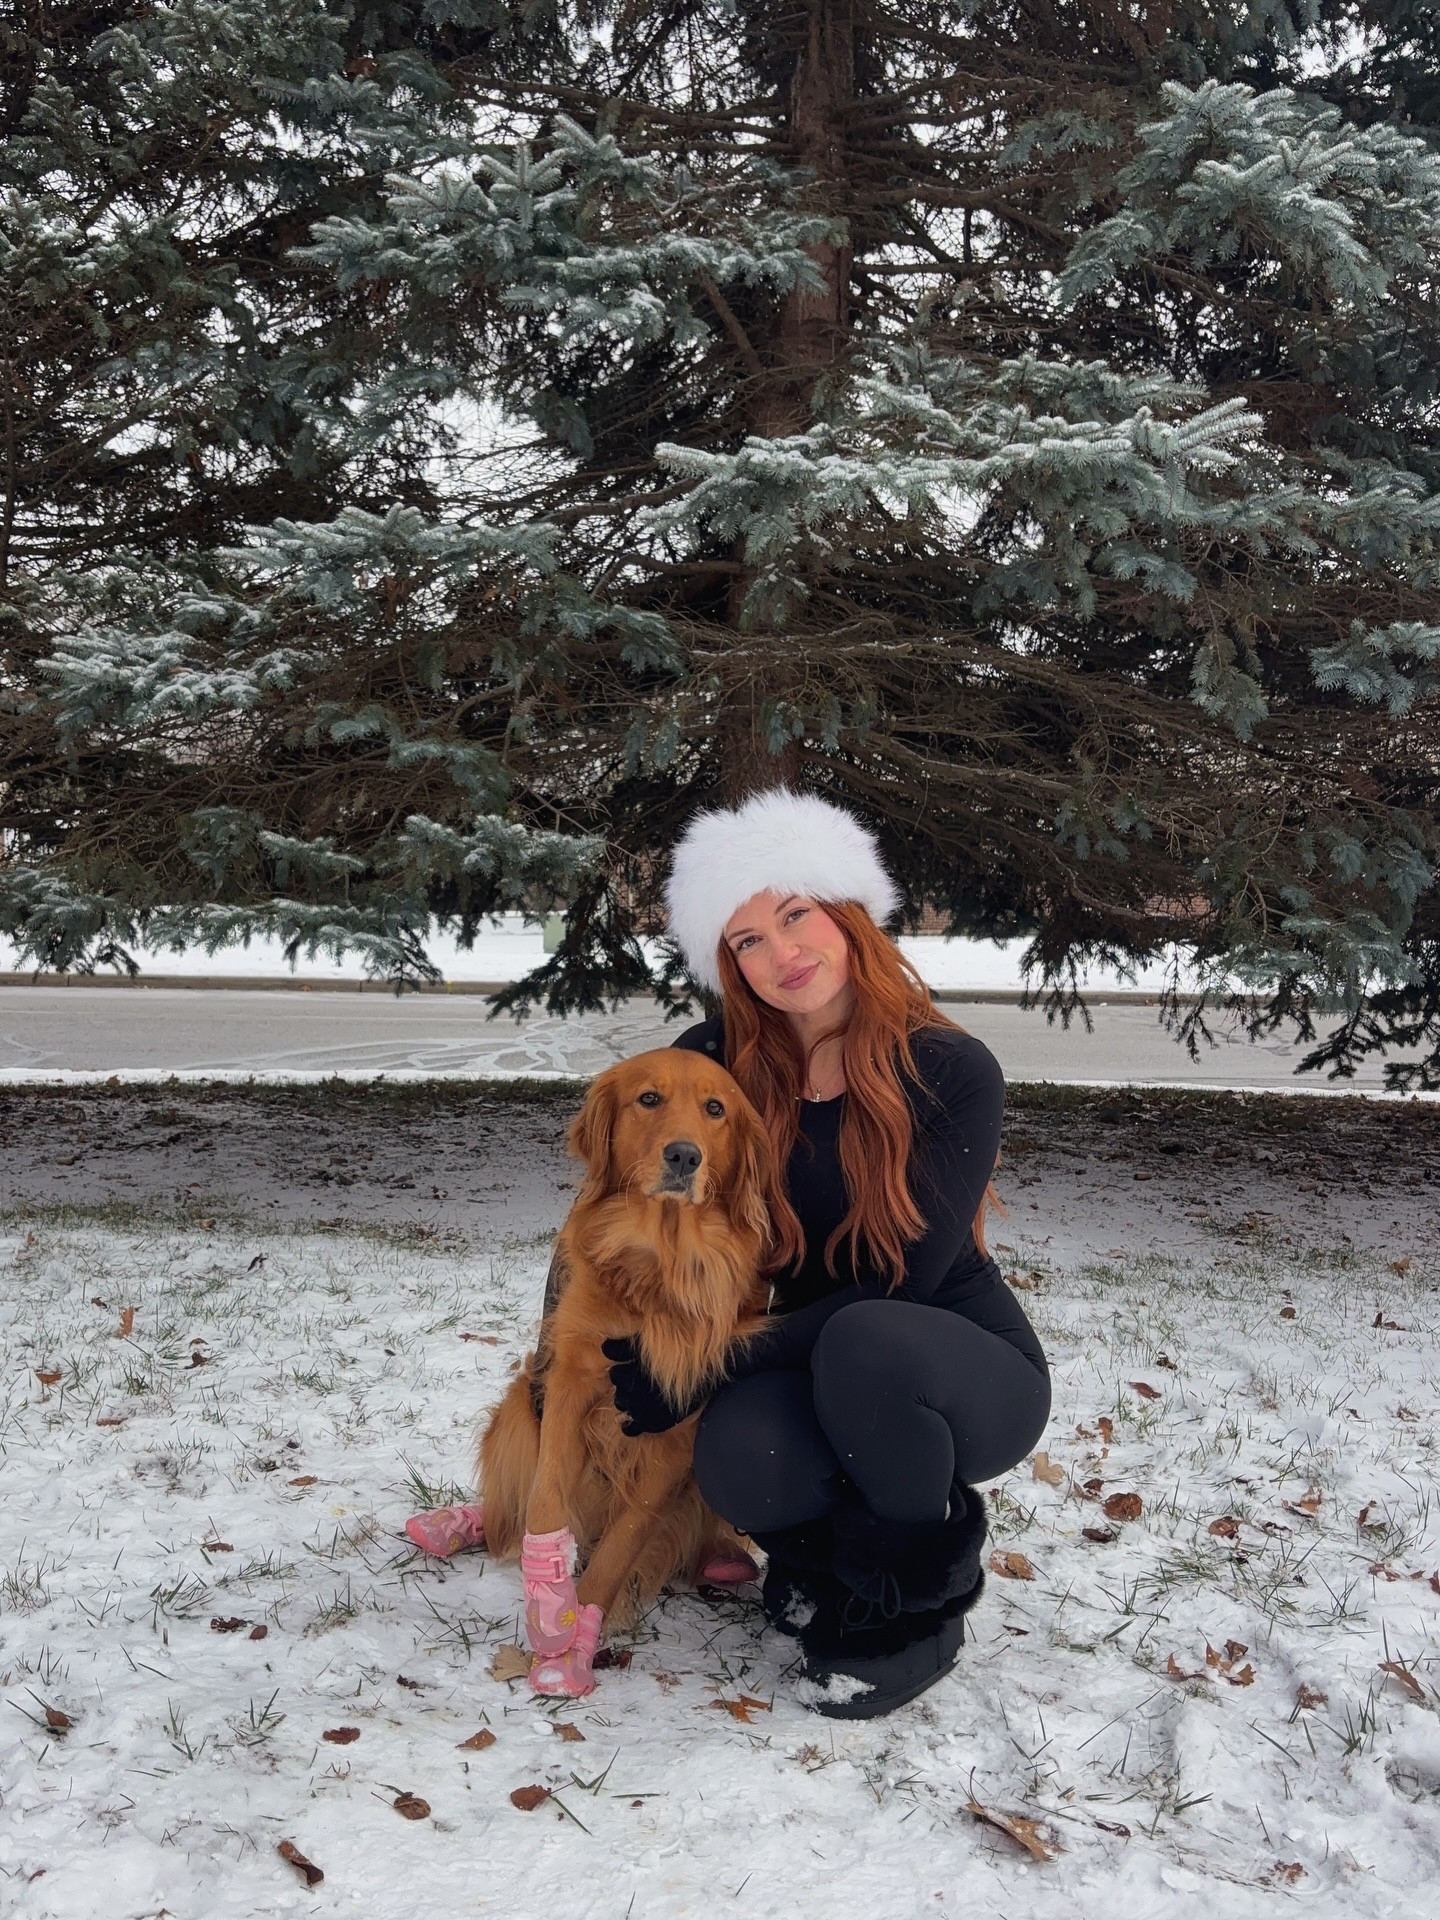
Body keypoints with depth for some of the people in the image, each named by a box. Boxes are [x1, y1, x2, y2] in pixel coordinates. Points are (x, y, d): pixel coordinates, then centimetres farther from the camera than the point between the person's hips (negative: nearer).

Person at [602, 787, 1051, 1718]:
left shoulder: (953, 1072, -19)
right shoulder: (723, 1063, -7)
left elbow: (897, 1287, -22)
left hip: (968, 1375, -2)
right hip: (819, 1374, 3)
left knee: (864, 1343, -38)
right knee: (740, 1456, -32)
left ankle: (918, 1611, -10)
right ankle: (833, 1557, 5)